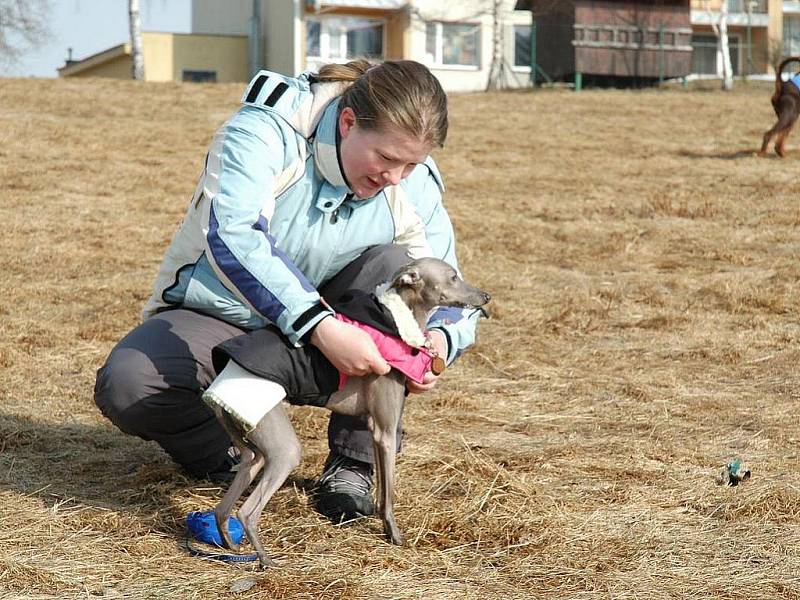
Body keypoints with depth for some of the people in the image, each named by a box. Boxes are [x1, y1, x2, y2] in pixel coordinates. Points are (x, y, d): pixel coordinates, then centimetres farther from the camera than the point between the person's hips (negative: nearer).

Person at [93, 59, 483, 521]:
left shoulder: (415, 187, -10)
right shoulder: (264, 132, -25)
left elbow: (450, 296, -3)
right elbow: (231, 238, -42)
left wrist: (438, 341, -31)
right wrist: (323, 328, -54)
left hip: (322, 325, 4)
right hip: (218, 317, -3)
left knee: (397, 267, -25)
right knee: (125, 388, -33)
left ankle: (353, 462, -15)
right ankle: (233, 454, -2)